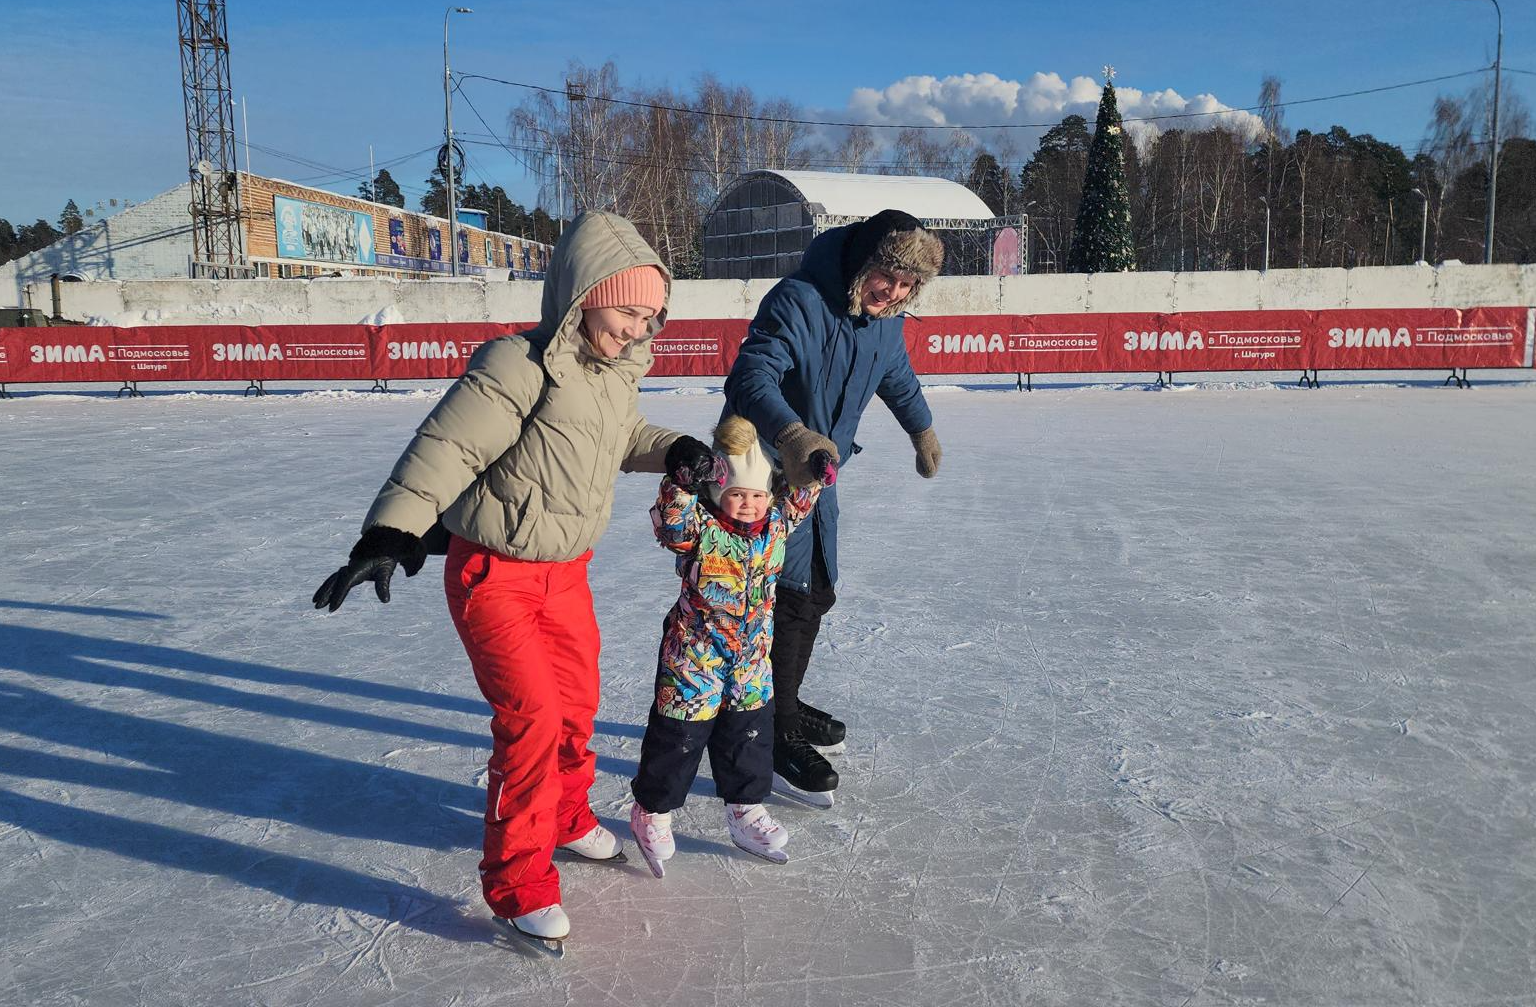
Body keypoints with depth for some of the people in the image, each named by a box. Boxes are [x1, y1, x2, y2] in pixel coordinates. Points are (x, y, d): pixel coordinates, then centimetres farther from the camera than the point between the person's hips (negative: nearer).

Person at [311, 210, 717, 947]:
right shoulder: (521, 368, -25)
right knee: (530, 716, -11)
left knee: (577, 702, 18)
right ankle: (517, 881, 7)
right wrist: (388, 537, -40)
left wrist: (675, 450, 0)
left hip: (566, 571, 8)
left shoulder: (618, 370, 1)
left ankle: (566, 817, 45)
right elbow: (443, 449, -30)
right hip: (493, 575, -8)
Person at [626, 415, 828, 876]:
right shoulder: (699, 528, -18)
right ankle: (652, 811, 27)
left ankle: (745, 809, 37)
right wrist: (684, 484, -47)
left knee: (750, 734, 17)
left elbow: (797, 499, 10)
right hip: (694, 655, -5)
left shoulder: (775, 524, -1)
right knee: (679, 735, 7)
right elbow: (670, 522, -34)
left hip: (752, 657, 5)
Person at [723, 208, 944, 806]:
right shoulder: (798, 302, -27)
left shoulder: (885, 322, 0)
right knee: (791, 596, -12)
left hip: (817, 473, 9)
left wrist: (922, 430, 36)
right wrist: (792, 434, -58)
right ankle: (778, 737, 2)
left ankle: (785, 706, 37)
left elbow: (898, 378, 21)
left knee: (817, 593, 17)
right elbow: (751, 376, -40)